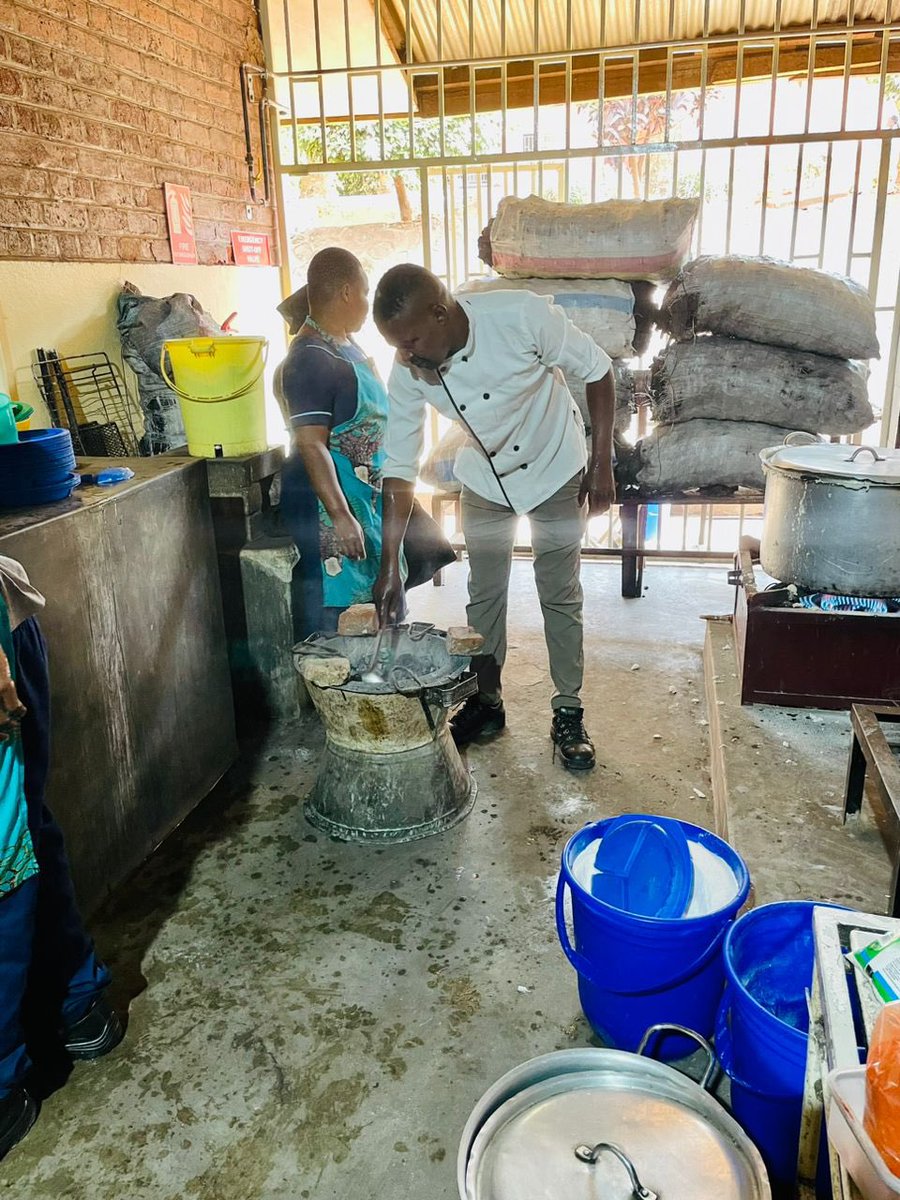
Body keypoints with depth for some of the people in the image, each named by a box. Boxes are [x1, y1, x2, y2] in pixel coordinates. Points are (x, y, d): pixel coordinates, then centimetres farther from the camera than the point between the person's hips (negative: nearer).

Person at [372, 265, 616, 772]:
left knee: (561, 596, 3)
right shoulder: (408, 373, -22)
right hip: (485, 480, 3)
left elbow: (598, 371, -17)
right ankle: (487, 701, 27)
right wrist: (390, 566, -19)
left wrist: (601, 464, -18)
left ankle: (569, 712, 17)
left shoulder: (523, 316, -32)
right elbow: (401, 468, -15)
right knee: (484, 595, 10)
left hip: (555, 471, -3)